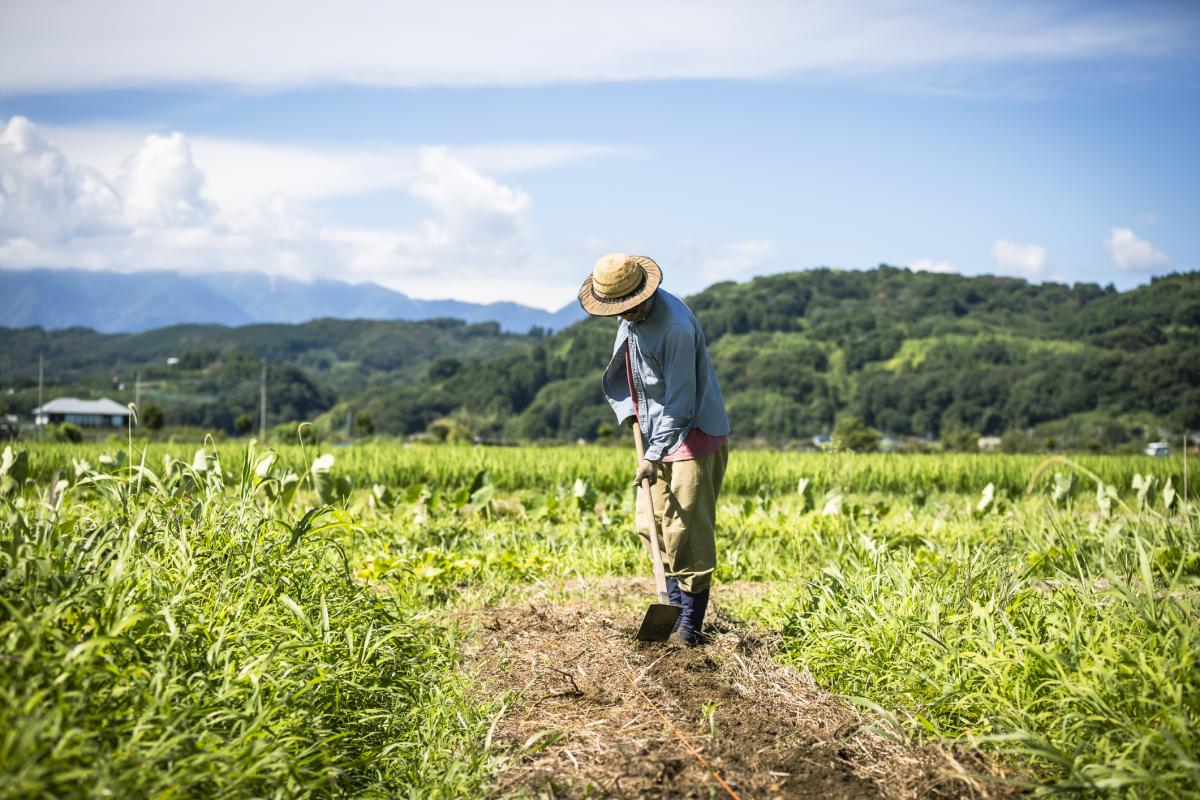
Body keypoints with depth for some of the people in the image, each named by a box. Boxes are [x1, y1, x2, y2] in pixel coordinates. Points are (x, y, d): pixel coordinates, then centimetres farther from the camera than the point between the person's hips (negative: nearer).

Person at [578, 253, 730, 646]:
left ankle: (690, 626, -2)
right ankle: (675, 608, 23)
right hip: (657, 430, 9)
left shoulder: (675, 327, -27)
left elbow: (680, 401, -24)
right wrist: (630, 412, 6)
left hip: (692, 434, -9)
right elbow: (623, 371, 19)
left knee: (687, 531, -9)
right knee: (652, 525, 12)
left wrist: (654, 455, -21)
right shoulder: (632, 316, 1)